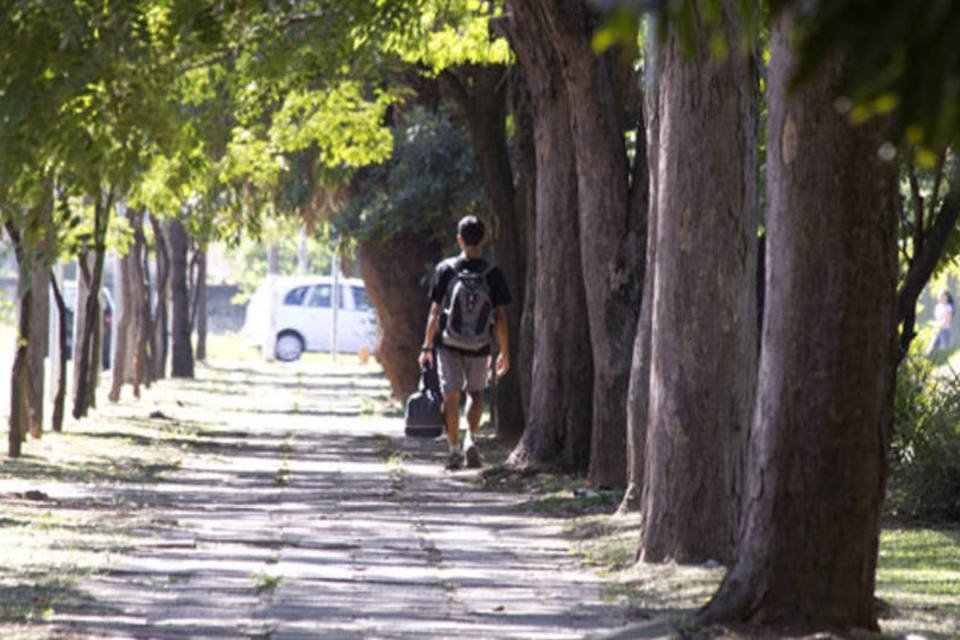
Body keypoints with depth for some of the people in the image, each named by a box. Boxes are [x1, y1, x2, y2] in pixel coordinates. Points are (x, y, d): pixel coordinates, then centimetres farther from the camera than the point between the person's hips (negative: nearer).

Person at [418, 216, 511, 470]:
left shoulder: (445, 270, -5)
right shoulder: (492, 273, -5)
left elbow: (435, 312, -3)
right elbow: (500, 317, -4)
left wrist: (427, 347, 4)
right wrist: (504, 352, 4)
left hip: (449, 344, -1)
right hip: (479, 346, 1)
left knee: (451, 397, 6)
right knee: (476, 393, 19)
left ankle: (454, 451, 5)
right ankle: (471, 439, 2)